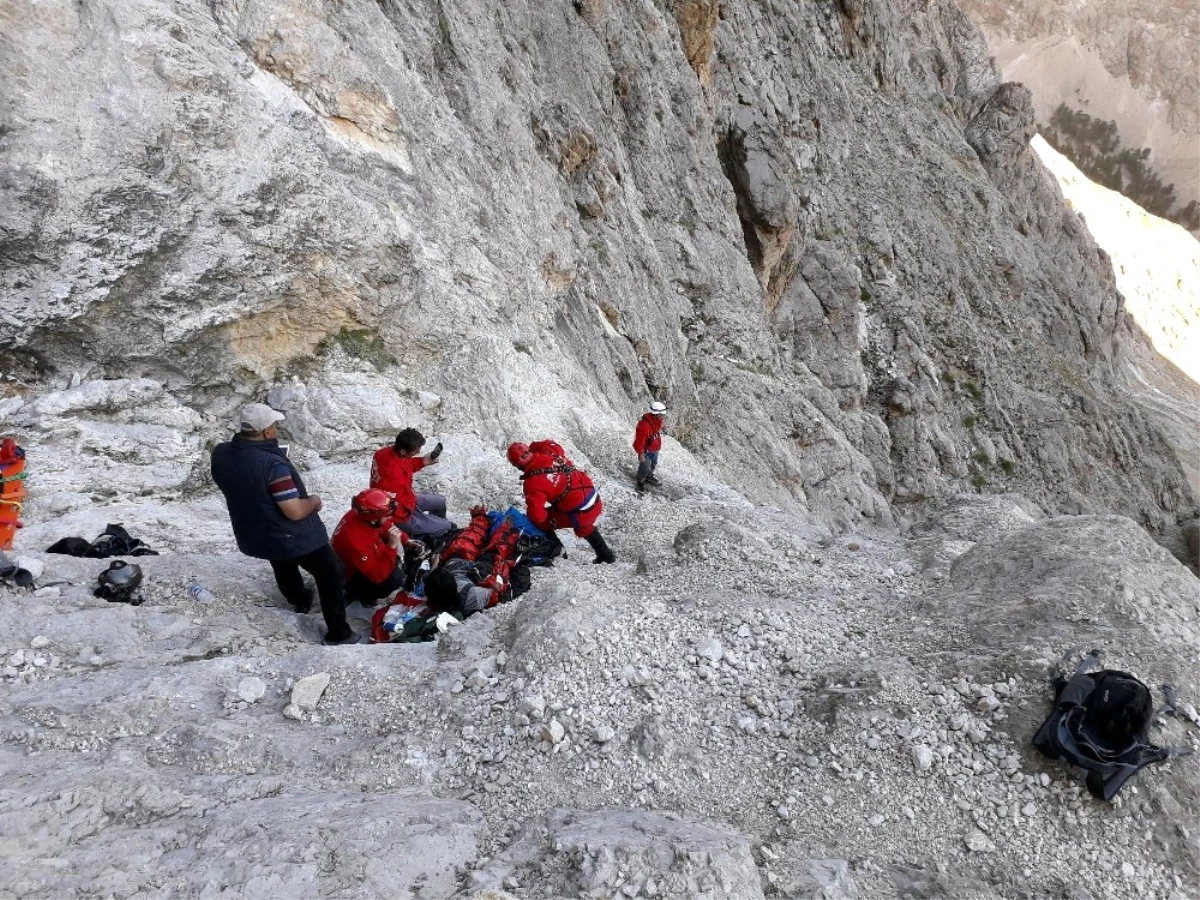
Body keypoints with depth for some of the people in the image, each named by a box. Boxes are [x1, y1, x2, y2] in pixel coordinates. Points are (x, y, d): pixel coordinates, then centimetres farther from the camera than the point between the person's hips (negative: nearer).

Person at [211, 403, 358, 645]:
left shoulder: (220, 453, -12)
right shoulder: (272, 463, -34)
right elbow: (295, 511, -31)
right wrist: (314, 501, -12)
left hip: (253, 536, 7)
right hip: (295, 539, -7)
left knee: (284, 568, 36)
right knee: (330, 576, 15)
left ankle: (300, 602, 62)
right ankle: (338, 633, 23)